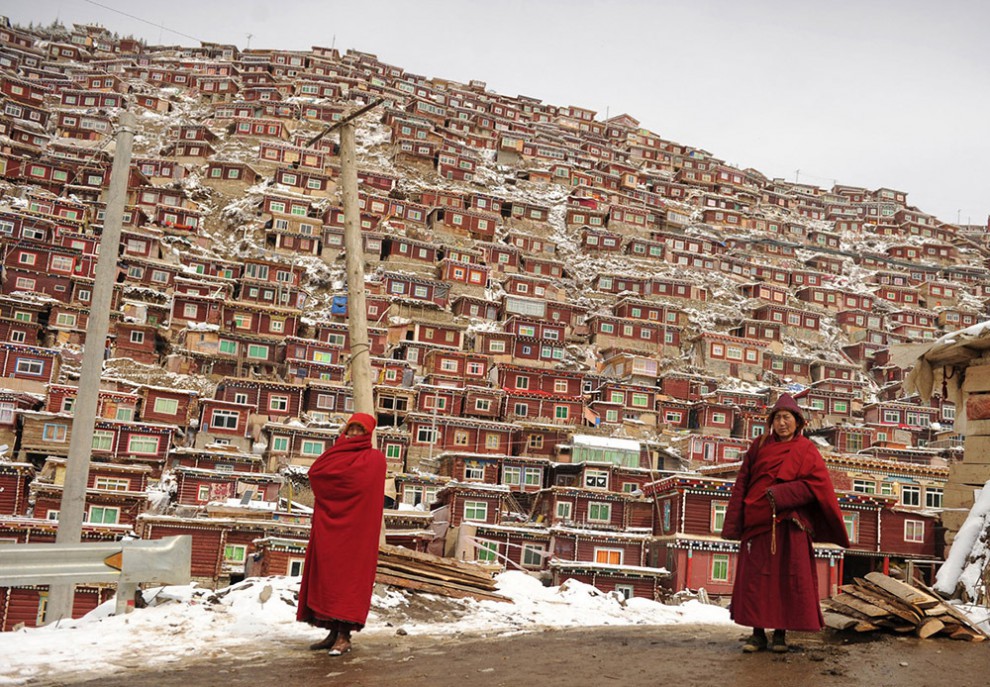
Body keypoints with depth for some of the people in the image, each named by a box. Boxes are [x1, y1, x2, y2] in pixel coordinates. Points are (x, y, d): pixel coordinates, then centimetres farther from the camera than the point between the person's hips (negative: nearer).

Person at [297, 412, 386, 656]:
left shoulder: (374, 458, -3)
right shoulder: (340, 454, 19)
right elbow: (314, 472, 3)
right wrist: (340, 442, 6)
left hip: (355, 528, -7)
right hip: (330, 525, 7)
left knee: (347, 577, -8)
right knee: (327, 576, 6)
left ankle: (344, 636, -6)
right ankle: (333, 632, 12)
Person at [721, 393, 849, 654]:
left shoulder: (806, 450, 5)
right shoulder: (759, 445, 10)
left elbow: (817, 483, -8)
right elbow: (742, 483, 7)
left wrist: (781, 495, -16)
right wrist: (735, 522, -1)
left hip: (789, 523, -1)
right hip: (758, 521, 2)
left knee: (788, 577, 0)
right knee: (755, 577, 0)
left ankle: (781, 633, 11)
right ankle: (758, 633, 7)